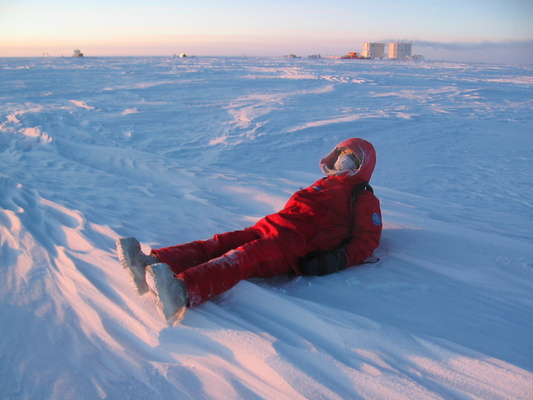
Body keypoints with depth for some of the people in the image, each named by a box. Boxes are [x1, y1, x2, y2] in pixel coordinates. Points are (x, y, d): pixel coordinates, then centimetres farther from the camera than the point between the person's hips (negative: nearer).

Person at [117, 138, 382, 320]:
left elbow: (367, 240, 3)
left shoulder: (364, 199, 16)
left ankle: (182, 291, -56)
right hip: (270, 229, 7)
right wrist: (269, 225, 16)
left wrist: (339, 260, -14)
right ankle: (150, 264, -32)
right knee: (220, 243, -16)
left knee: (244, 257, -34)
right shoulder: (325, 185, 37)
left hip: (298, 249, -7)